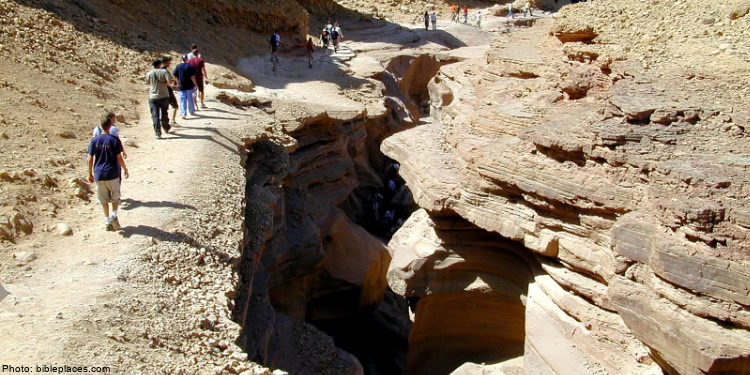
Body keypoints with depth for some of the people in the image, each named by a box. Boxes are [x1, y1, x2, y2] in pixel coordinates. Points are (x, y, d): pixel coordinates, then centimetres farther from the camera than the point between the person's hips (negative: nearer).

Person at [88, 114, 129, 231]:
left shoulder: (94, 140, -2)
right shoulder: (114, 140, -10)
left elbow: (90, 159, 0)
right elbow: (119, 158, -9)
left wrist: (90, 174, 10)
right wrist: (125, 169, 4)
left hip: (99, 174, 2)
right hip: (112, 173, -2)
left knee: (103, 199, 13)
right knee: (115, 197, 15)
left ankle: (107, 221, 16)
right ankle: (114, 215, -5)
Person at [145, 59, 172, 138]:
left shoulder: (149, 74, 0)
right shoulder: (164, 71, -6)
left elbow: (148, 82, 15)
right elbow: (170, 80, -19)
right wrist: (165, 83, 1)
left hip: (153, 97, 0)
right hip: (164, 96, 0)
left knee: (155, 115, -1)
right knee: (164, 113, 18)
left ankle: (158, 132, -9)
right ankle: (166, 129, 33)